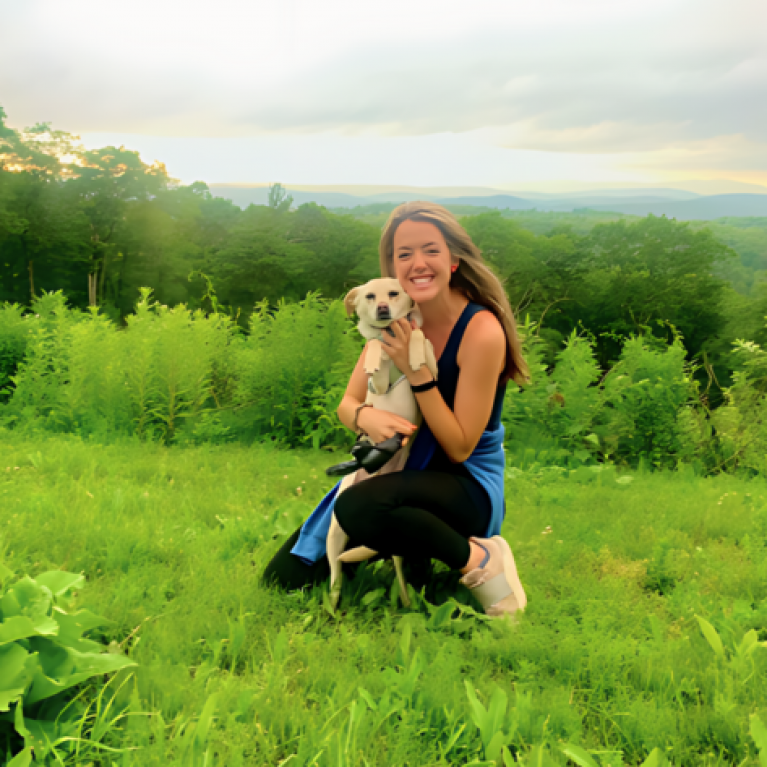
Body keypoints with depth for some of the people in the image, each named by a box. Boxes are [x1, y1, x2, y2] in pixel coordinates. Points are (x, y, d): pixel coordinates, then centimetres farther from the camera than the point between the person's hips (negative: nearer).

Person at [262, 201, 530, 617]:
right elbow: (347, 404, 0)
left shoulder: (481, 331, -19)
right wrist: (365, 416, -24)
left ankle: (477, 558, -15)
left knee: (358, 509, -38)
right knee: (285, 577, -3)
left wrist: (417, 372, -26)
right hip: (398, 470, 6)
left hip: (470, 486, -6)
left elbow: (459, 449, -17)